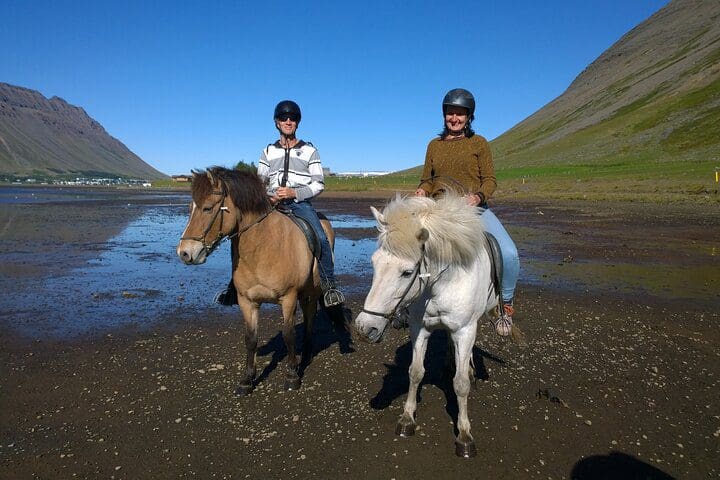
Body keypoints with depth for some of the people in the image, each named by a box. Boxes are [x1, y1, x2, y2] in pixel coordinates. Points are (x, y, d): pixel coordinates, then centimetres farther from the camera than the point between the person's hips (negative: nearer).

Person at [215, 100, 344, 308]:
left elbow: (318, 184, 3)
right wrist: (267, 197, -4)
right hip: (272, 204, 3)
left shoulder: (309, 151, 9)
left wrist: (293, 193, -12)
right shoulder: (268, 152, 17)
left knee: (321, 239, -27)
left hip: (300, 204, -3)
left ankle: (329, 286, -14)